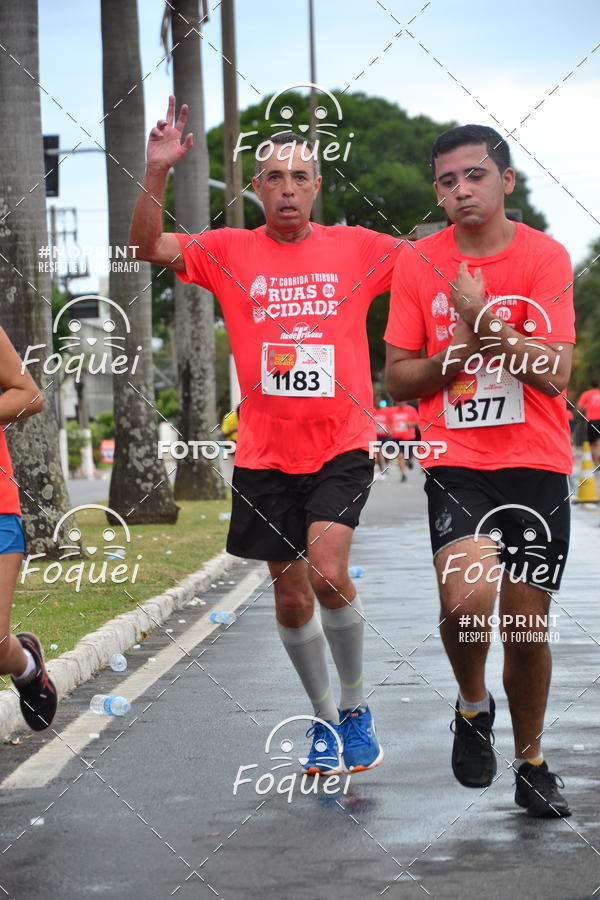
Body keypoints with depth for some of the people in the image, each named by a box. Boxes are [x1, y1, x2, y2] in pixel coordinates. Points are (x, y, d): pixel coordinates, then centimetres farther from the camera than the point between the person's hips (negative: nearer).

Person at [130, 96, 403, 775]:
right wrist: (156, 171, -20)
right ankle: (324, 717, 31)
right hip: (265, 454, 2)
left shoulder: (357, 248, 2)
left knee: (327, 573, -21)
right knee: (291, 599, 10)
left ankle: (355, 705, 2)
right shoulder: (230, 252, 2)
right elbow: (148, 248, -8)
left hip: (342, 445, -2)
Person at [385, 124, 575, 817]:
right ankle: (473, 706, 8)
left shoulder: (544, 258, -3)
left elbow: (555, 374, -10)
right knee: (466, 597, -24)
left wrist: (484, 321, -18)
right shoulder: (417, 263, 2)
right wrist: (458, 355, -11)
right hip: (457, 462, 0)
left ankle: (531, 761, 28)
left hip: (536, 461, 0)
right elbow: (397, 377, 5)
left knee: (526, 623, 6)